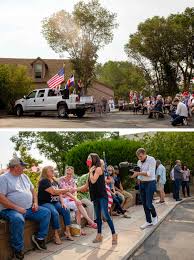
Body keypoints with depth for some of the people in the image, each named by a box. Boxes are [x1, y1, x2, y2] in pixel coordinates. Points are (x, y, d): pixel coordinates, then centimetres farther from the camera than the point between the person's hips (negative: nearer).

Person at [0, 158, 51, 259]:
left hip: (29, 208, 7)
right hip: (11, 210, -7)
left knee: (46, 212, -3)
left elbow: (33, 190, 22)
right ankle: (18, 250, -20)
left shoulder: (24, 176, 16)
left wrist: (35, 203, 4)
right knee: (18, 219, -37)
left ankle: (39, 238, 8)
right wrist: (17, 208, -21)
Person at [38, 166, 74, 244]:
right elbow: (53, 192, -21)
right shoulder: (44, 181, -11)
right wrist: (67, 190, -24)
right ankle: (56, 235, -21)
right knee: (55, 213, -31)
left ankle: (67, 232, -8)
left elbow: (59, 193, 17)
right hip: (45, 203, -8)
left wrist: (62, 202, 0)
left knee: (66, 211, -13)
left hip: (55, 202, 8)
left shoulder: (55, 181, 16)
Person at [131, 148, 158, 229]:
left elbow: (150, 173, -21)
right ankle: (149, 221, 21)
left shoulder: (151, 160, -12)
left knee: (148, 204, -6)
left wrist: (138, 173, -27)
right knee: (144, 204, 8)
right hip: (141, 184, 6)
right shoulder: (139, 162, 8)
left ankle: (154, 216, 24)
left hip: (150, 183, -6)